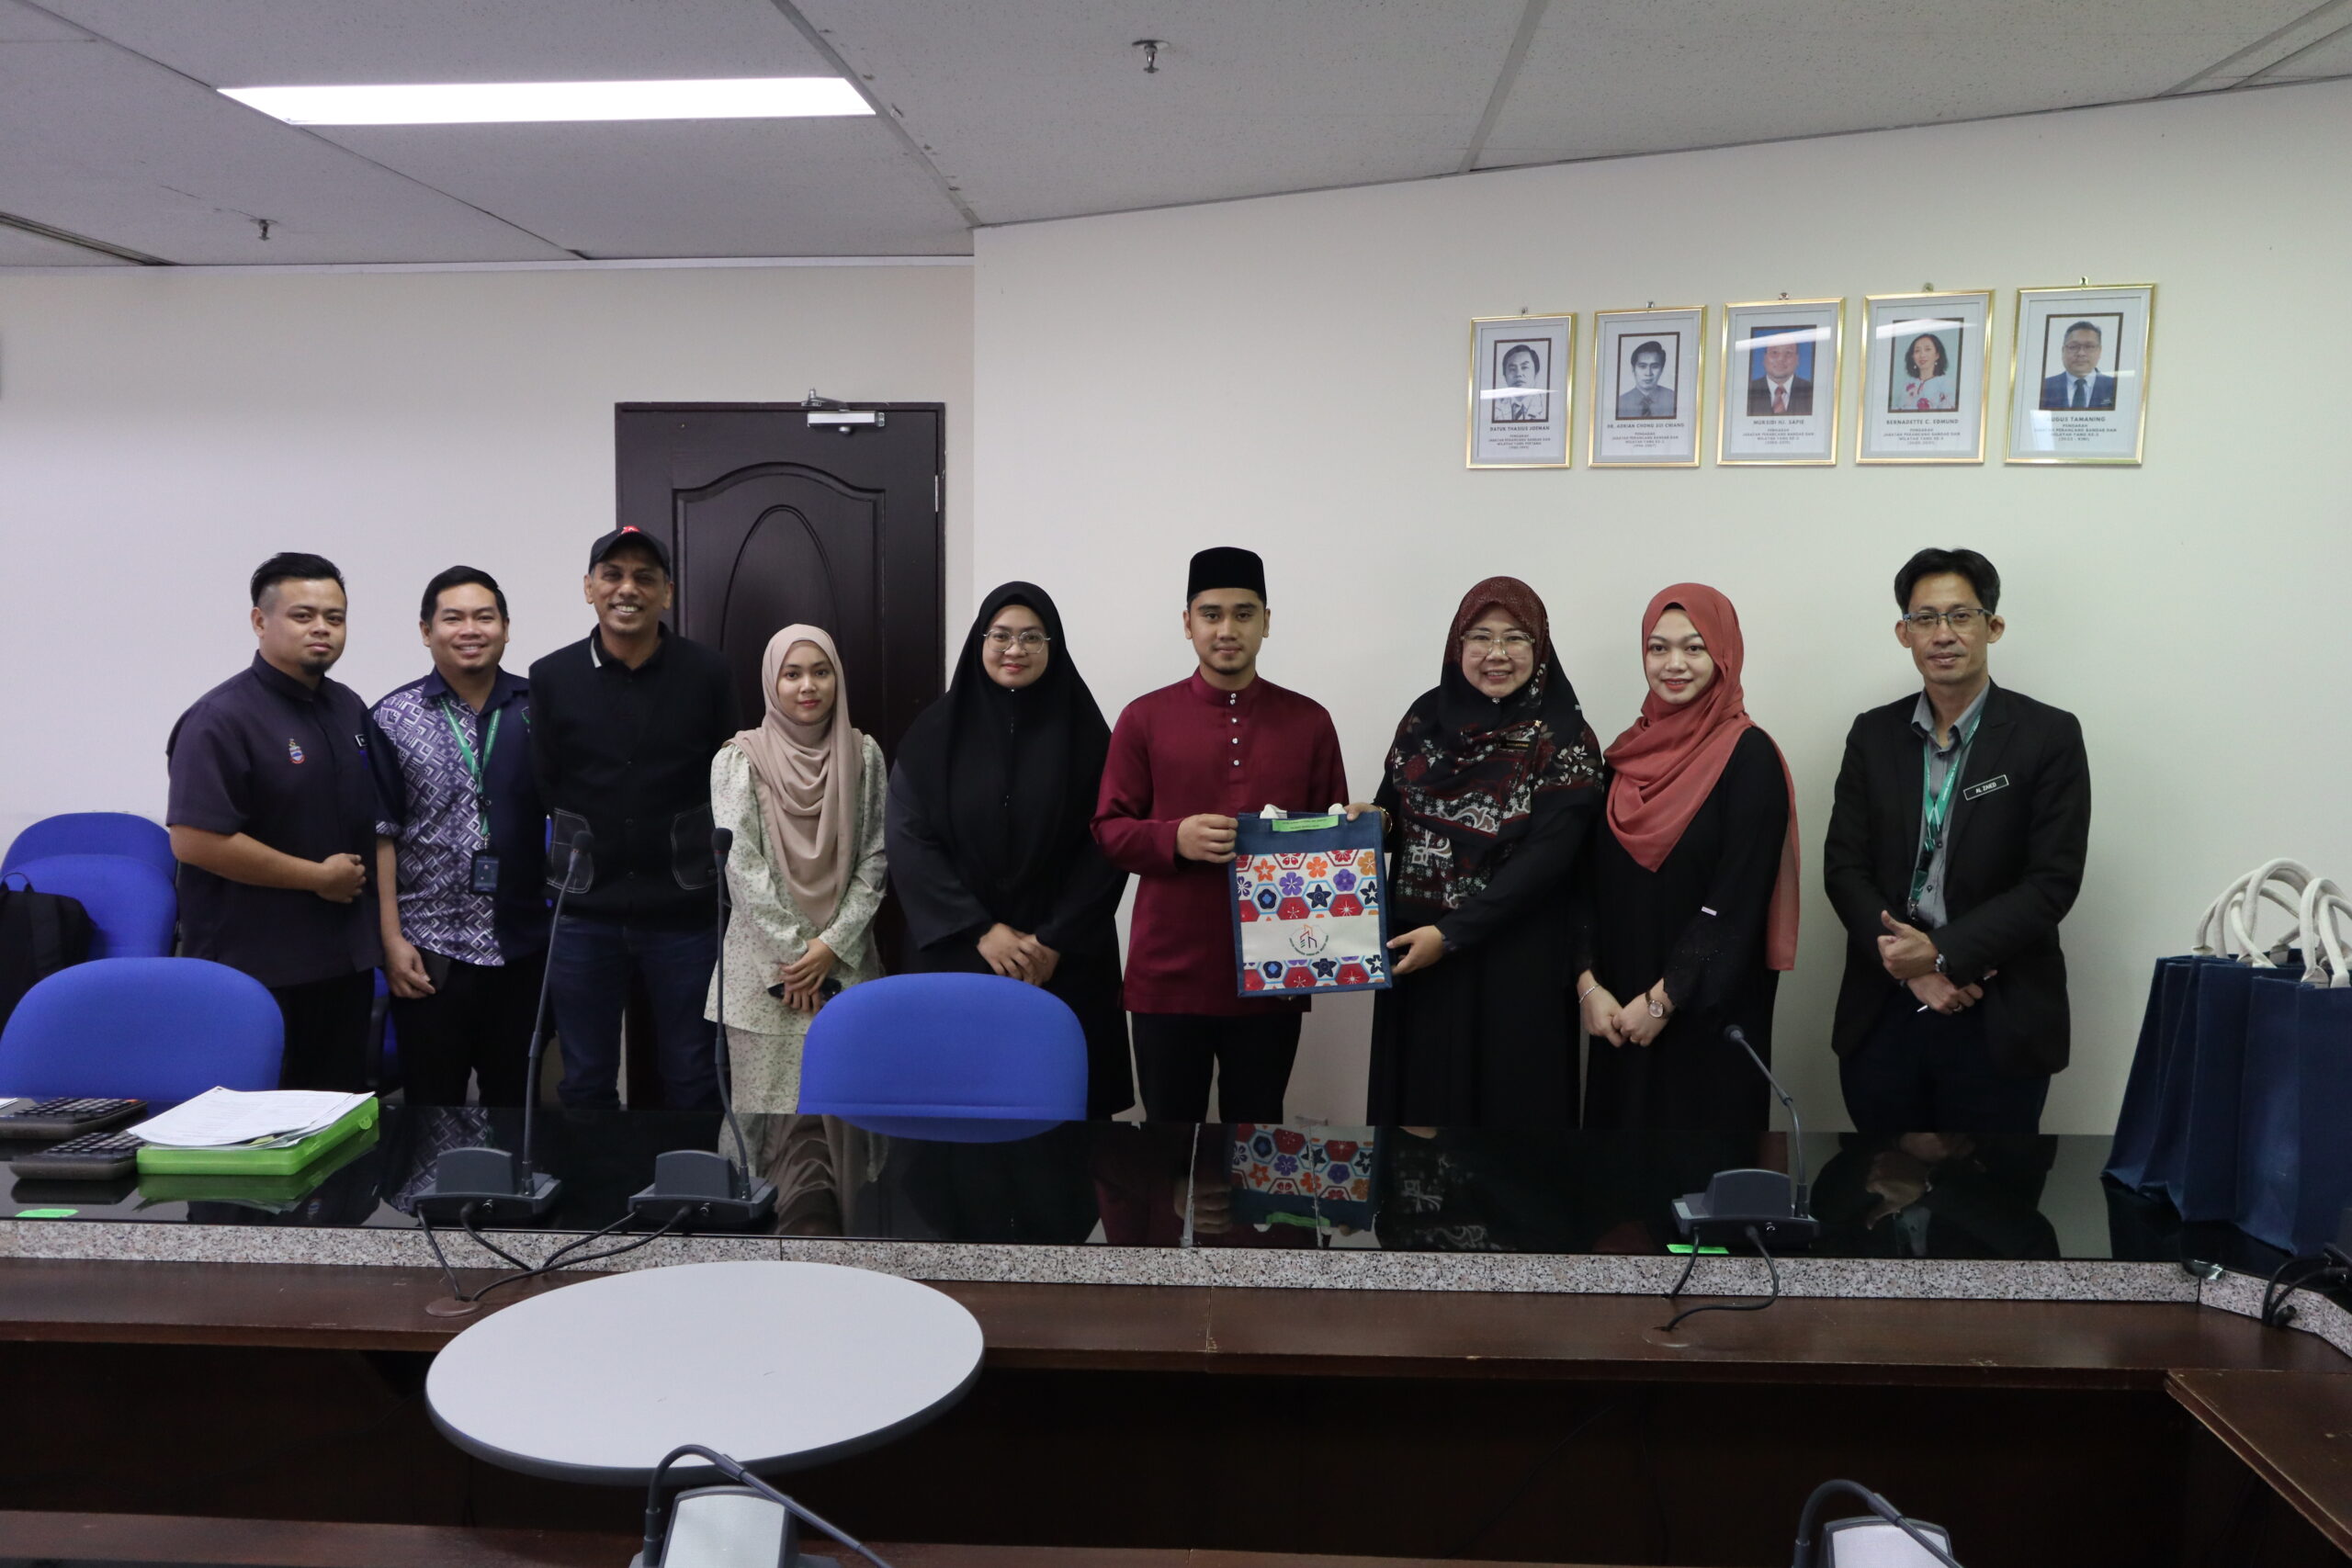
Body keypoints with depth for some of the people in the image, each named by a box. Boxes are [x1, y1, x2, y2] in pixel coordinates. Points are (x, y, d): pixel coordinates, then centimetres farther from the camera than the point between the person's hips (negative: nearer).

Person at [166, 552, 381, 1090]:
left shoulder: (349, 708, 11)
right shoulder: (222, 718, -13)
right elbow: (194, 840, -21)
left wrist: (360, 875, 6)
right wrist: (319, 876, -15)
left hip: (346, 957, 7)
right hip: (257, 968, -7)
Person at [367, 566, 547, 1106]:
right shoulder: (392, 719, -2)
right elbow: (380, 835, -3)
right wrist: (392, 939, -7)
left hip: (522, 945, 2)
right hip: (429, 950, -2)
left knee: (515, 1099, 13)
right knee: (432, 1105, 7)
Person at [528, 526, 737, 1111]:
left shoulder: (707, 672, -1)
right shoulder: (551, 677, 1)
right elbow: (544, 788, 6)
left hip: (684, 910, -1)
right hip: (583, 914, 1)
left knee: (693, 1082, 9)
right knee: (586, 1084, 12)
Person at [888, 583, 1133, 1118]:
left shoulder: (1085, 731, 1)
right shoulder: (937, 732, 3)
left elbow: (1107, 845, -3)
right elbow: (908, 841, -4)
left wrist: (1057, 939, -12)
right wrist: (979, 929, -12)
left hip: (1065, 961, 0)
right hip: (956, 955, 1)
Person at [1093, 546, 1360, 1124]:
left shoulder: (1309, 721, 6)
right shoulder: (1144, 718, 2)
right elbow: (1107, 830, 1)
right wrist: (1175, 839, -17)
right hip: (1169, 974, -1)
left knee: (1259, 1120, 11)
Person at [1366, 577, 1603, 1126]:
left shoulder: (1562, 737, -8)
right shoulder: (1426, 716, 5)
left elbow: (1547, 855, -15)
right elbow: (1392, 809, 14)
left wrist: (1450, 933, -18)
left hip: (1514, 966, -4)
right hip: (1412, 956, 4)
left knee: (1505, 1100, 5)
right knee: (1416, 1099, 11)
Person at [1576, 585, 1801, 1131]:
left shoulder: (1749, 757, -10)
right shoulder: (1630, 752, 7)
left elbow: (1739, 899, -15)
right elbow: (1594, 880, 6)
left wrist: (1664, 1000, -14)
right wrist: (1588, 985, -5)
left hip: (1708, 1011, -5)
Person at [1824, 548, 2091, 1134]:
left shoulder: (2048, 736, -3)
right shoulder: (1873, 735, 7)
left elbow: (2053, 882, -8)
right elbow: (1844, 867, 3)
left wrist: (1943, 952, -17)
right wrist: (1911, 966, -11)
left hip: (1998, 1025, -2)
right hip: (1882, 1019, 3)